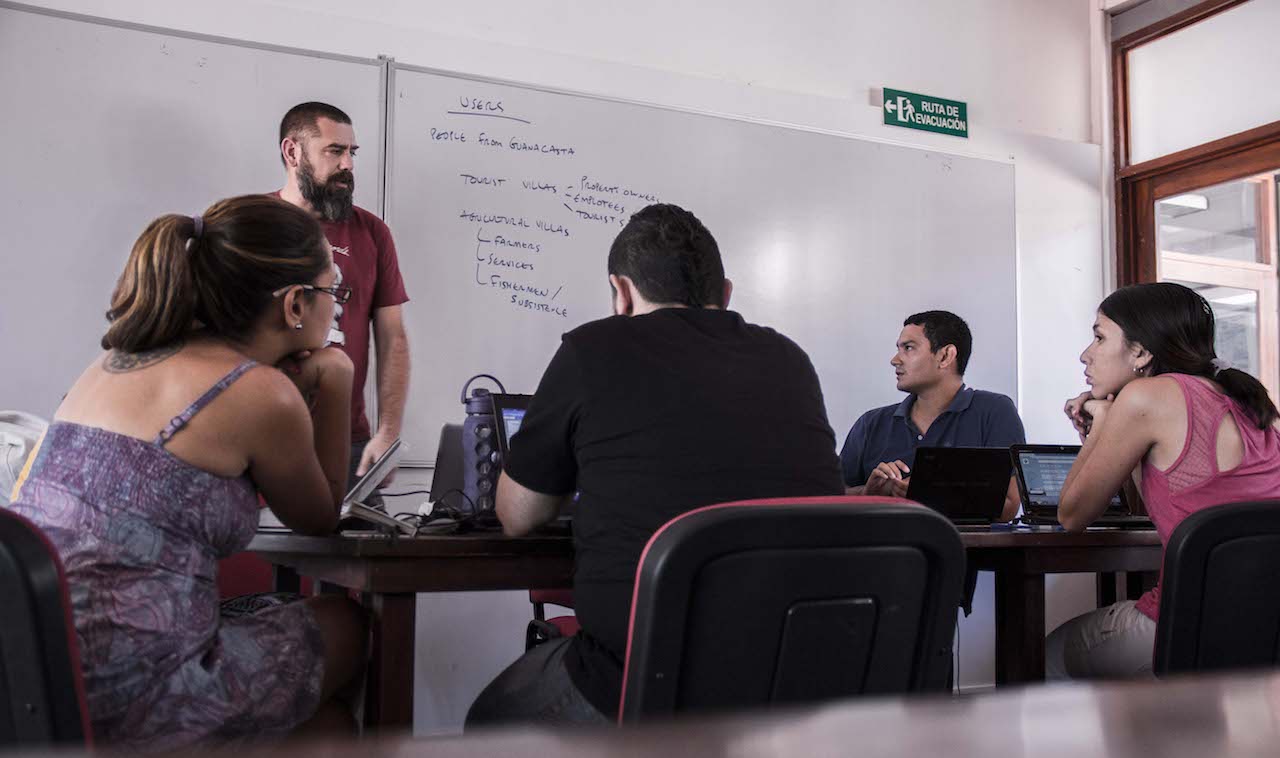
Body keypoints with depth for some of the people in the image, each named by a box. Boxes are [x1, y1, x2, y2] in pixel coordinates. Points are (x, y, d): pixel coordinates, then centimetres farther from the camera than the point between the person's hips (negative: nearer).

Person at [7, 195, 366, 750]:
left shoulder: (121, 359, 10)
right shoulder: (263, 393, -12)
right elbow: (319, 520, 6)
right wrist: (334, 385, 7)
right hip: (121, 701, -7)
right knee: (347, 625, 19)